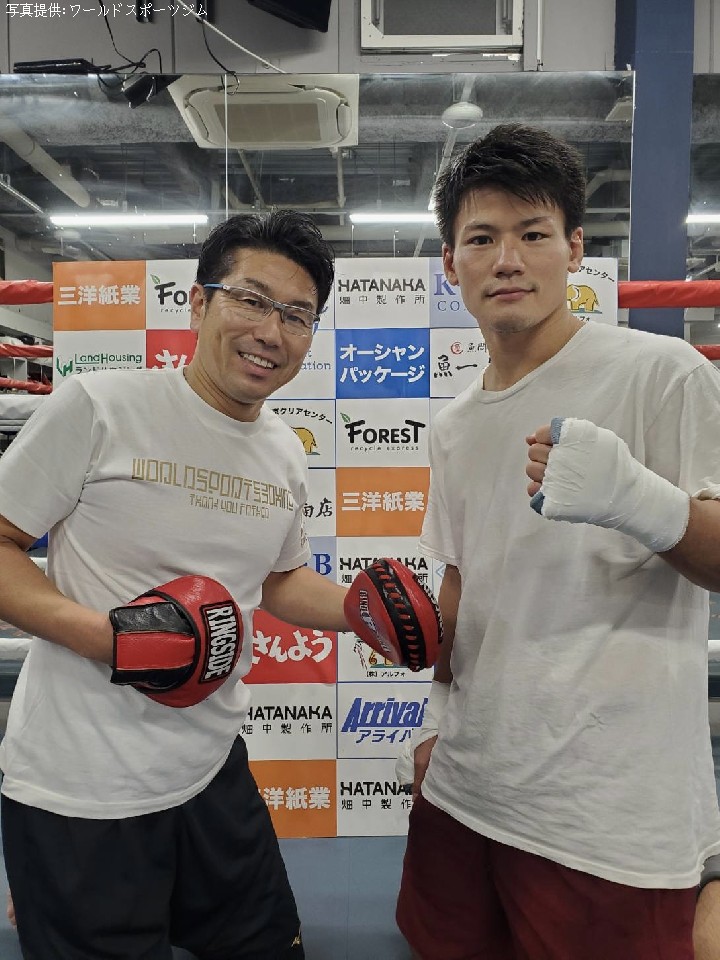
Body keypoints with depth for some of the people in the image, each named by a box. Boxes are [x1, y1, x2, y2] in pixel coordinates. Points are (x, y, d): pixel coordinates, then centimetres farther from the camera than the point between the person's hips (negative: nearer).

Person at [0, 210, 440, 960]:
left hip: (212, 771, 6)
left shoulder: (286, 456, 4)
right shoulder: (98, 406, -15)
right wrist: (105, 636, -24)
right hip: (78, 791, -6)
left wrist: (357, 609, 0)